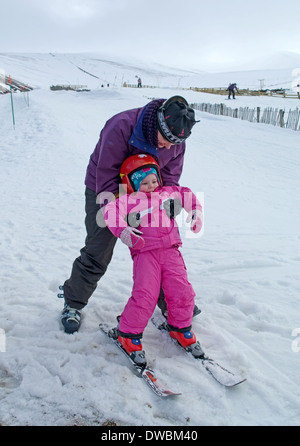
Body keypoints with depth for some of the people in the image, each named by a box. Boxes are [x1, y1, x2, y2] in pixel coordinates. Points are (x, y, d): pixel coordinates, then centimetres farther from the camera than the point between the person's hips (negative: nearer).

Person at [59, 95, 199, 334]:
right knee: (97, 254, -5)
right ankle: (73, 303, 19)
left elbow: (169, 179, -3)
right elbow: (106, 178, -29)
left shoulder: (176, 142, -13)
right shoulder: (121, 127, -31)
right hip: (105, 191, -5)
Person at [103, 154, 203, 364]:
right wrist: (122, 230, -19)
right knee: (145, 295, -13)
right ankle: (129, 333, 9)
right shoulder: (129, 201, 4)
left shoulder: (170, 193, 19)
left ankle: (180, 327, 23)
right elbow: (111, 210, -8)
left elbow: (189, 196, 31)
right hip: (145, 252, -4)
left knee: (182, 291, -2)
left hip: (171, 250, 4)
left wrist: (196, 215, 21)